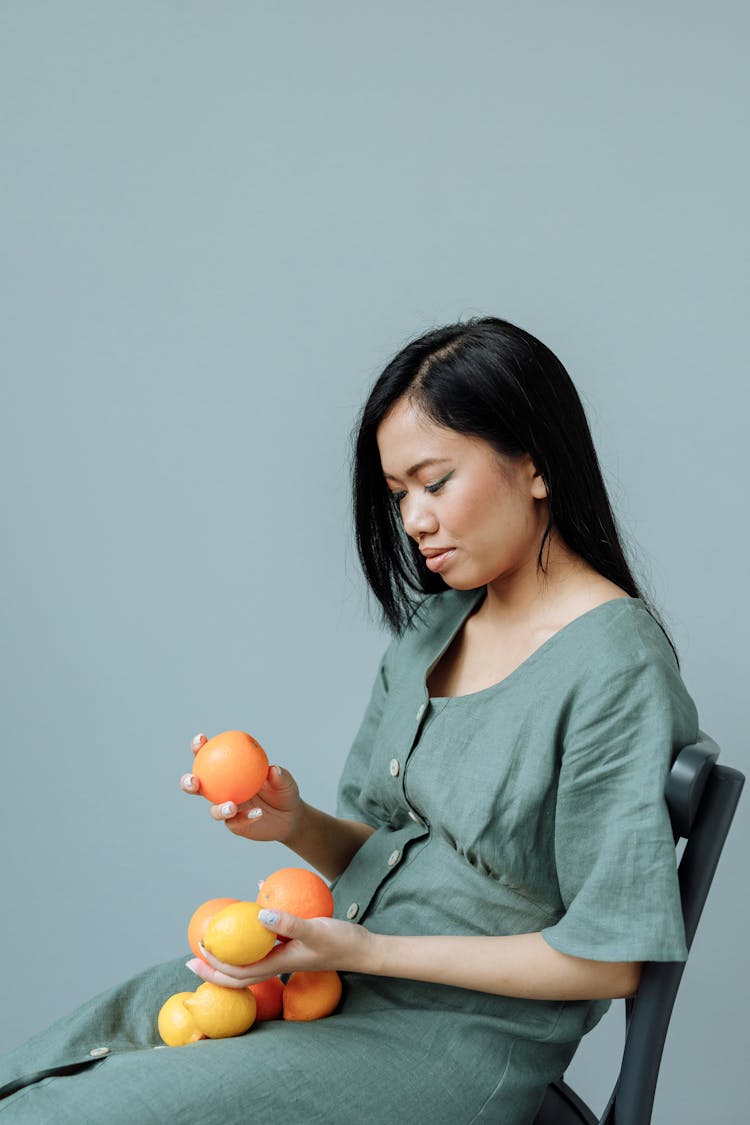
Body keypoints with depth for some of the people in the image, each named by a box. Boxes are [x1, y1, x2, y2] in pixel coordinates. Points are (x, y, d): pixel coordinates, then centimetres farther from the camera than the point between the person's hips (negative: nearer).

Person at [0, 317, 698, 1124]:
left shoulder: (617, 665, -17)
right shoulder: (431, 623, 8)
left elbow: (607, 960, -17)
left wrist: (365, 951, -18)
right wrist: (296, 823, -9)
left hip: (459, 1041, -7)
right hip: (339, 970, 7)